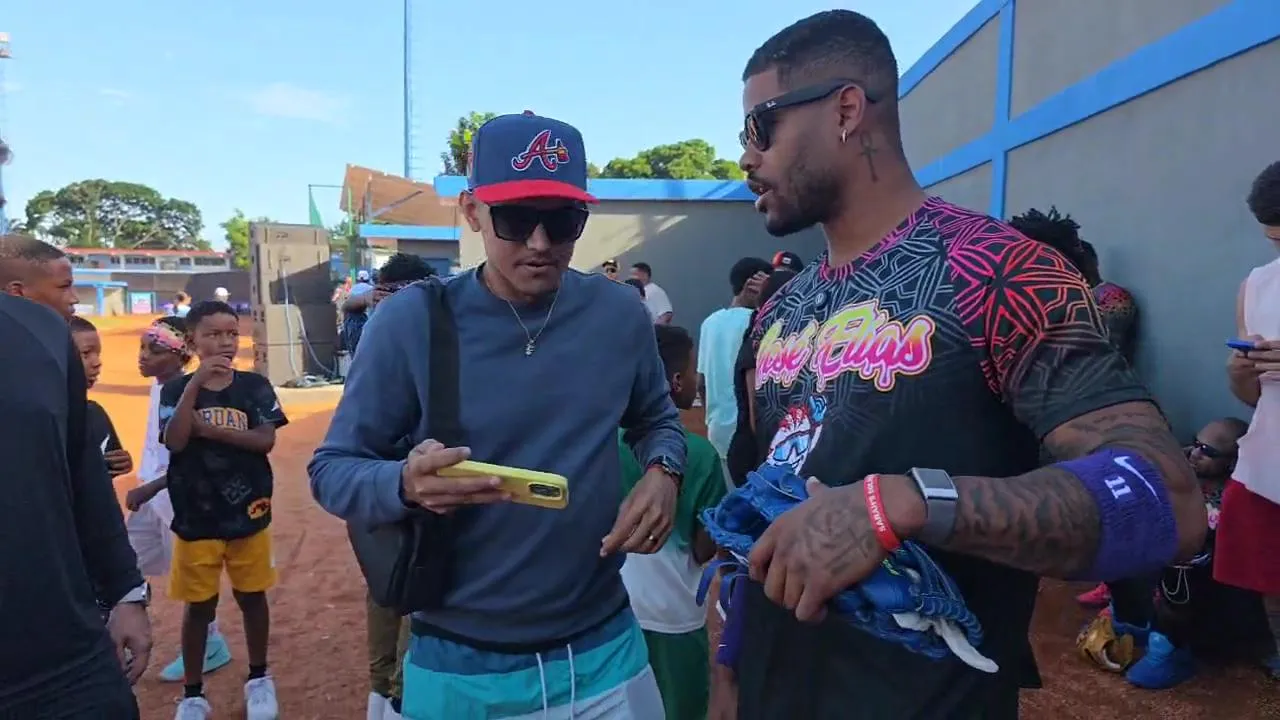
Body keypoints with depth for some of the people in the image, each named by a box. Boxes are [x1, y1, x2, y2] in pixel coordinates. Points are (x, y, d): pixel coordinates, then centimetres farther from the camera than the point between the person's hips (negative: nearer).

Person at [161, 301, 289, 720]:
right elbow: (174, 443, -18)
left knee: (252, 596, 13)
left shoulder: (254, 386, -3)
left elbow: (266, 440, -11)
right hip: (196, 517, 0)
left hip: (248, 512, 1)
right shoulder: (177, 390, -3)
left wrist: (210, 430, -19)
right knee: (199, 605, 11)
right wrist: (195, 384, -23)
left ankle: (258, 678, 31)